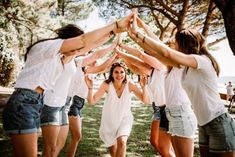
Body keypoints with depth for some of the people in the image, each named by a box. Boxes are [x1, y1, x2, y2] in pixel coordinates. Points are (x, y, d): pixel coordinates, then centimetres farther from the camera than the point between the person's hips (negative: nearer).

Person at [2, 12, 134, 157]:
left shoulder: (56, 57, 19)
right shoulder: (46, 46, -8)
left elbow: (89, 45, 17)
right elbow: (83, 41, -16)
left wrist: (112, 32, 13)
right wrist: (115, 25, -12)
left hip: (34, 105, 9)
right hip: (23, 105, -9)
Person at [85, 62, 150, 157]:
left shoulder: (130, 85, -18)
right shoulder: (107, 85, -20)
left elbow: (146, 101, -19)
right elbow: (92, 101, -23)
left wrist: (143, 87, -35)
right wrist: (90, 88, -40)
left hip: (124, 119, -1)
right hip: (109, 121, 1)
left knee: (122, 142, -28)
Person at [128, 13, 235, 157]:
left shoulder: (202, 60, -17)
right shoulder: (187, 65, 8)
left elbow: (166, 53, -28)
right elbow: (157, 54, 7)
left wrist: (138, 34, -21)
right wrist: (136, 38, 2)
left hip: (219, 123, -8)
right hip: (204, 125, 9)